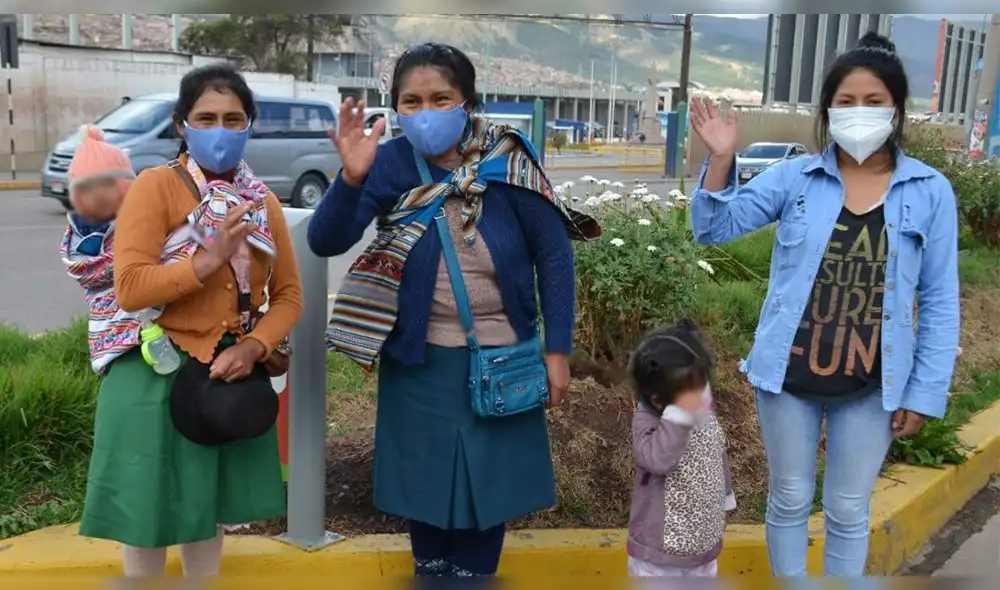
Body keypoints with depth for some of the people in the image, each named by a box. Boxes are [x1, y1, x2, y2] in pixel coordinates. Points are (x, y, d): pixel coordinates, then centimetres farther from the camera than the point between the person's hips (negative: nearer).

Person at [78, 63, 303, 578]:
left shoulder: (262, 202, 6)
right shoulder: (154, 186, -9)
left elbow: (289, 294, 6)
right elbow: (129, 289, -19)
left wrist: (255, 347, -11)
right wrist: (210, 259, -26)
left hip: (228, 377, 5)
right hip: (155, 378, -4)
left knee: (206, 515, 21)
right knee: (147, 519, 8)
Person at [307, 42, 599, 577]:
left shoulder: (507, 162, -12)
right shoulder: (391, 163, -11)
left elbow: (554, 254, -6)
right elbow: (325, 242, -20)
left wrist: (557, 348, -7)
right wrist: (351, 177, -37)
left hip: (500, 357, 0)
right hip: (420, 360, 0)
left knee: (488, 487, 13)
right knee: (425, 486, 15)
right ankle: (430, 574, 38)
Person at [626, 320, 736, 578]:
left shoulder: (705, 416, -4)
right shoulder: (646, 421, -24)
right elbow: (657, 459, -43)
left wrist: (725, 503, 23)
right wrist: (680, 415, -46)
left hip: (702, 542, 7)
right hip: (659, 547, -6)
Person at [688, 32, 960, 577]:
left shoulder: (930, 192, -4)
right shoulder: (794, 177, -4)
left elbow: (940, 302, -1)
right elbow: (714, 228, -3)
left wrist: (925, 392, -3)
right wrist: (721, 161, -19)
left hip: (871, 386, 0)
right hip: (788, 374, 0)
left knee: (848, 511, 15)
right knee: (790, 500, 16)